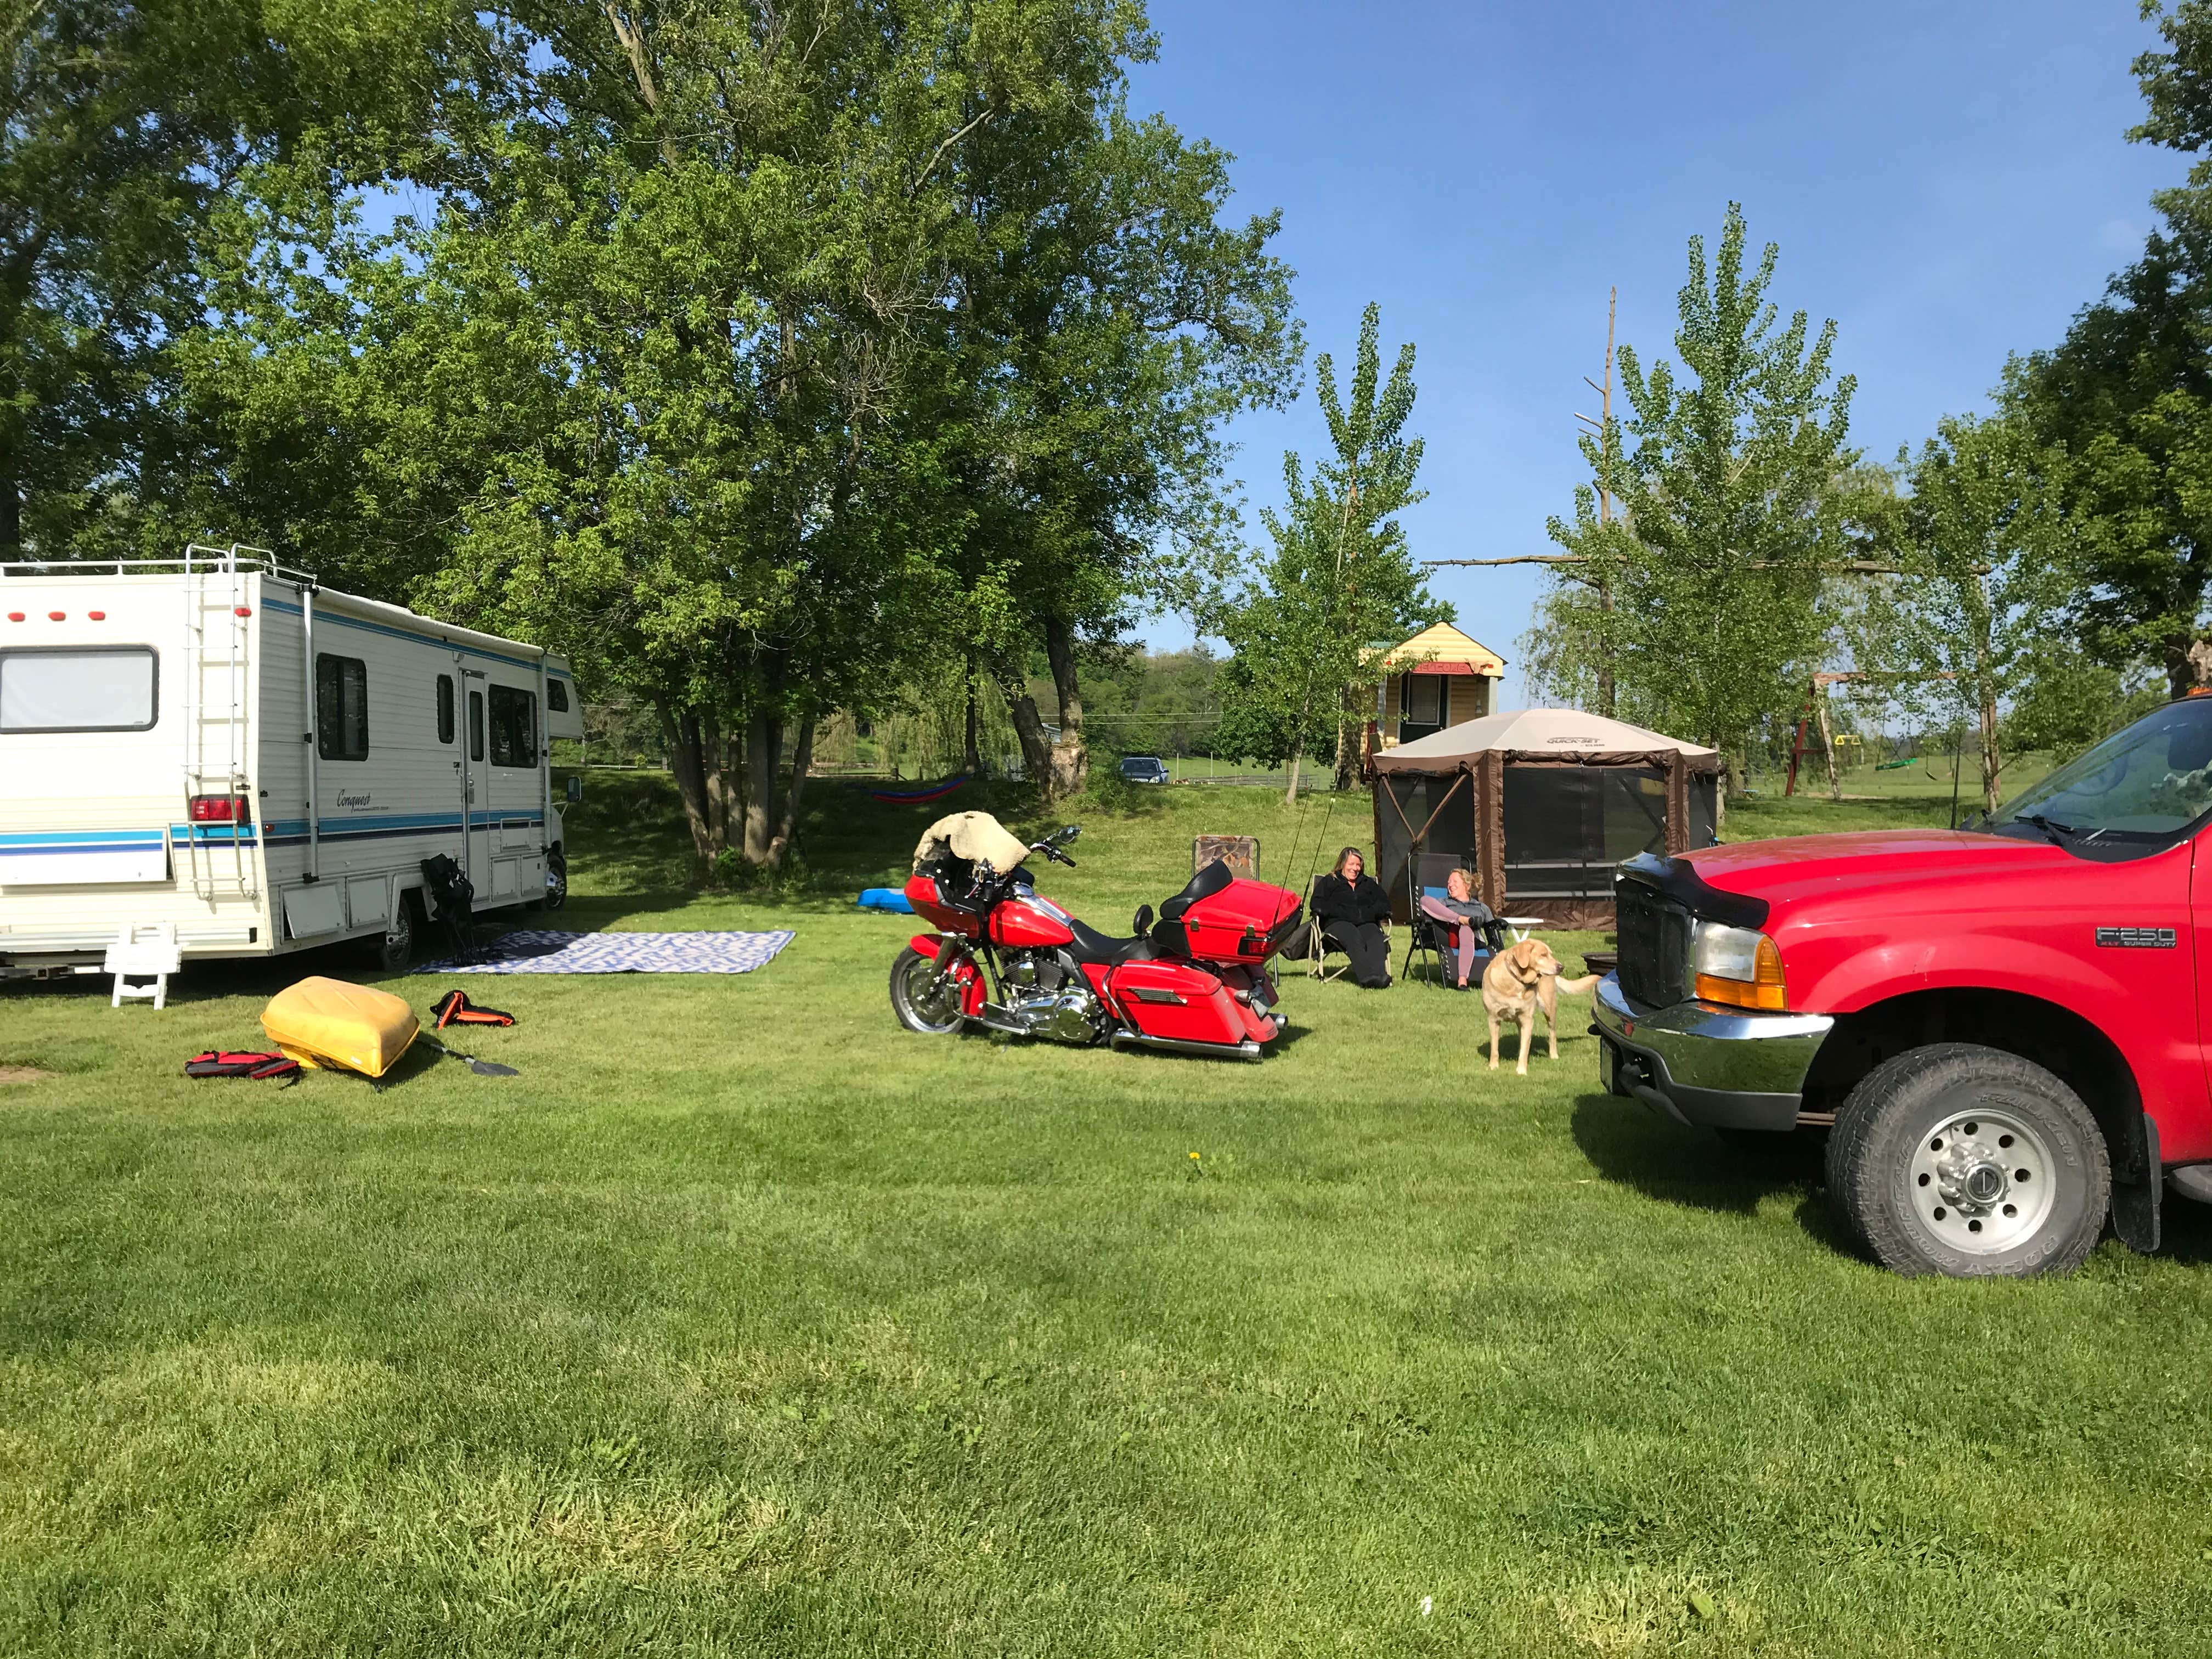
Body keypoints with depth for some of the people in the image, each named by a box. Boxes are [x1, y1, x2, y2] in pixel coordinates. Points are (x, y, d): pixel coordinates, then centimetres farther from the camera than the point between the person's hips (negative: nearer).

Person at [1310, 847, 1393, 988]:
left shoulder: (1369, 883, 32)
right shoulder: (1328, 882, 23)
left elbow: (1384, 904, 19)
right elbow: (1318, 906, 6)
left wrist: (1367, 913, -4)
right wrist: (1346, 914, -7)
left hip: (1366, 923, 3)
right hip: (1338, 923, -3)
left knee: (1376, 938, -35)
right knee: (1354, 936, -39)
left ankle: (1378, 974, -59)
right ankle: (1367, 976, -59)